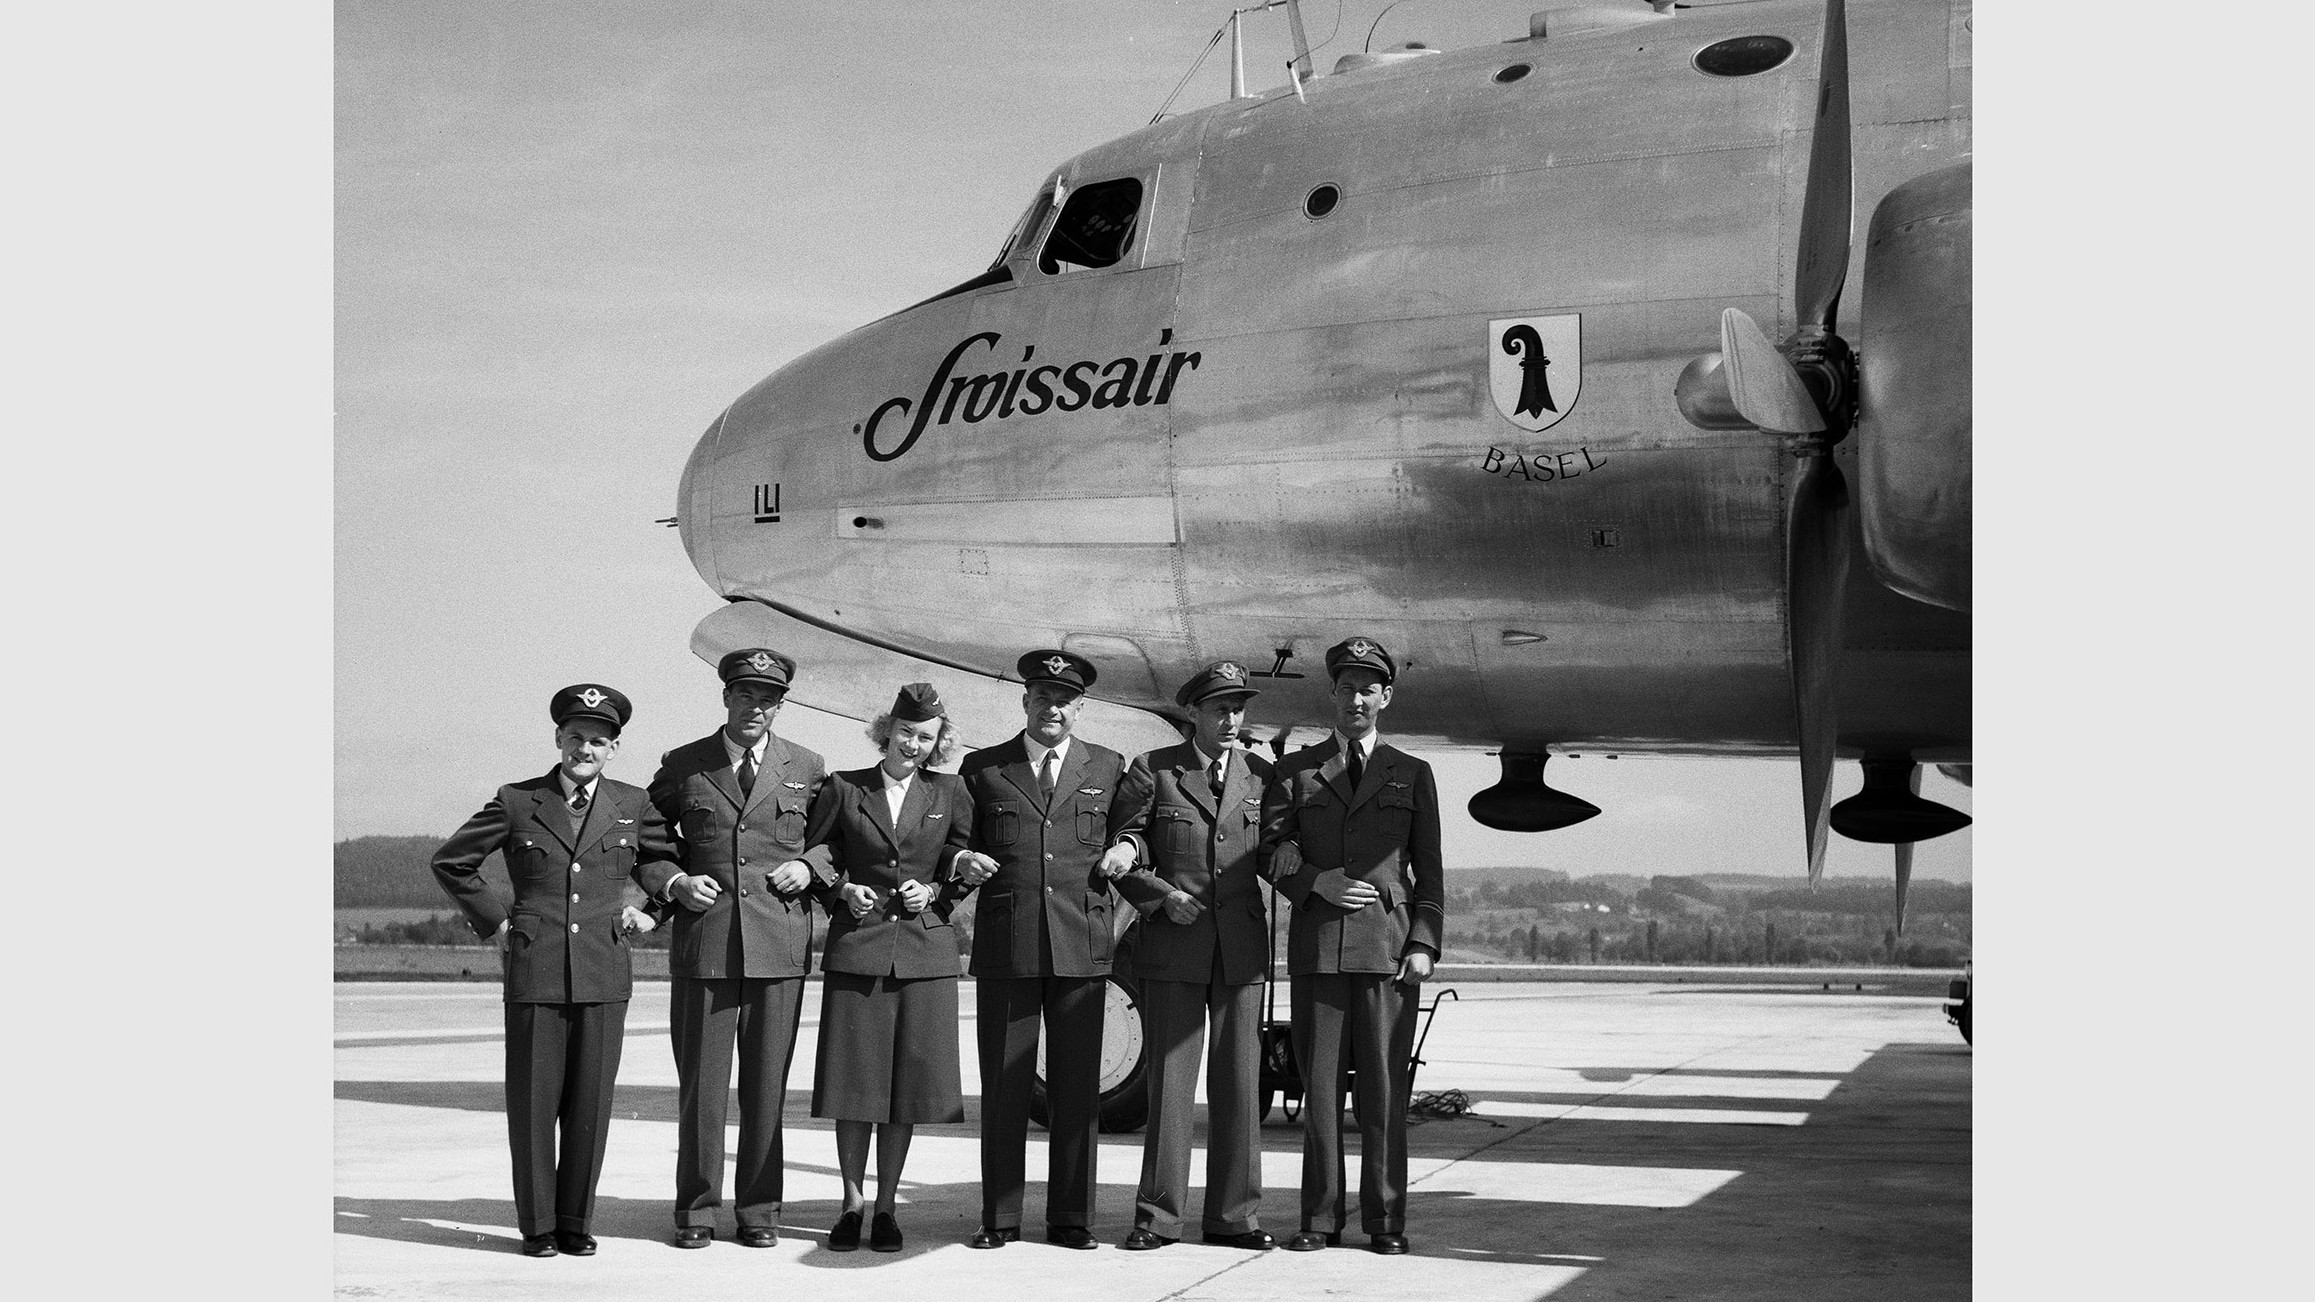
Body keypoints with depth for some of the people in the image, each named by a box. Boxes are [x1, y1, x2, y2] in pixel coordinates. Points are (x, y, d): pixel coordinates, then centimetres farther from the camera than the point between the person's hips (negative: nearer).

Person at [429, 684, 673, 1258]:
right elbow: (450, 862, 13)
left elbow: (673, 859, 23)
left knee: (590, 1103, 2)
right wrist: (492, 921, 8)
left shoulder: (632, 805, 8)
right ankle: (537, 1225, 11)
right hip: (534, 972, -1)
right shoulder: (516, 802, 4)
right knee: (533, 1102, 1)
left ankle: (576, 1222, 14)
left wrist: (647, 905, 10)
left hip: (604, 973, 1)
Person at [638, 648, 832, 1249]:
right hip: (702, 941, 0)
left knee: (767, 1082, 3)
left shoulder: (806, 768, 9)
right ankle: (696, 1209, 12)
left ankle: (759, 1209, 13)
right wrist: (674, 882, -3)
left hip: (780, 944, 1)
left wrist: (809, 866, 0)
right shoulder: (682, 766, 6)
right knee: (700, 1081, 1)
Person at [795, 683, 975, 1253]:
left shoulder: (948, 793, 8)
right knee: (853, 1079, 0)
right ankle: (852, 1202, 14)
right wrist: (841, 889, -5)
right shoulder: (844, 788, 4)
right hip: (856, 946, -1)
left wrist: (936, 891, -2)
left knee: (907, 1081, 3)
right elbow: (813, 852, 11)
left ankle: (886, 1206, 14)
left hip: (925, 951, 1)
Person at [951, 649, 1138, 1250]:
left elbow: (1130, 833, 21)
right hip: (1004, 946, 0)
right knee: (1002, 1084, 0)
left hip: (1082, 945, 0)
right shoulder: (981, 768, 12)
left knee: (1077, 1085, 1)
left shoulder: (1108, 768, 14)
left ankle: (1071, 1217, 9)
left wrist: (1126, 849, 0)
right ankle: (999, 1217, 8)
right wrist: (962, 862, -4)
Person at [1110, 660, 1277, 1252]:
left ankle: (1234, 1214, 11)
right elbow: (1122, 849, 3)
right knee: (1169, 1078, -1)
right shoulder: (1152, 771, 3)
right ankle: (1158, 1216, 6)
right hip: (1172, 944, -2)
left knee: (1239, 1081, 4)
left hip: (1241, 946, 2)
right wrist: (1161, 894, -10)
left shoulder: (1262, 775, 10)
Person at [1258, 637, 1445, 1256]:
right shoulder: (1295, 771, 13)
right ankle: (1320, 1220, 8)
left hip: (1388, 947, -1)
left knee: (1385, 1087, -1)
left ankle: (1385, 1221, 6)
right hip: (1317, 946, 1)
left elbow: (1429, 871, 10)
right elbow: (1267, 851, 7)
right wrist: (1315, 882, -10)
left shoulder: (1412, 774, 13)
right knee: (1318, 1085, 2)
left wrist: (1424, 943, -1)